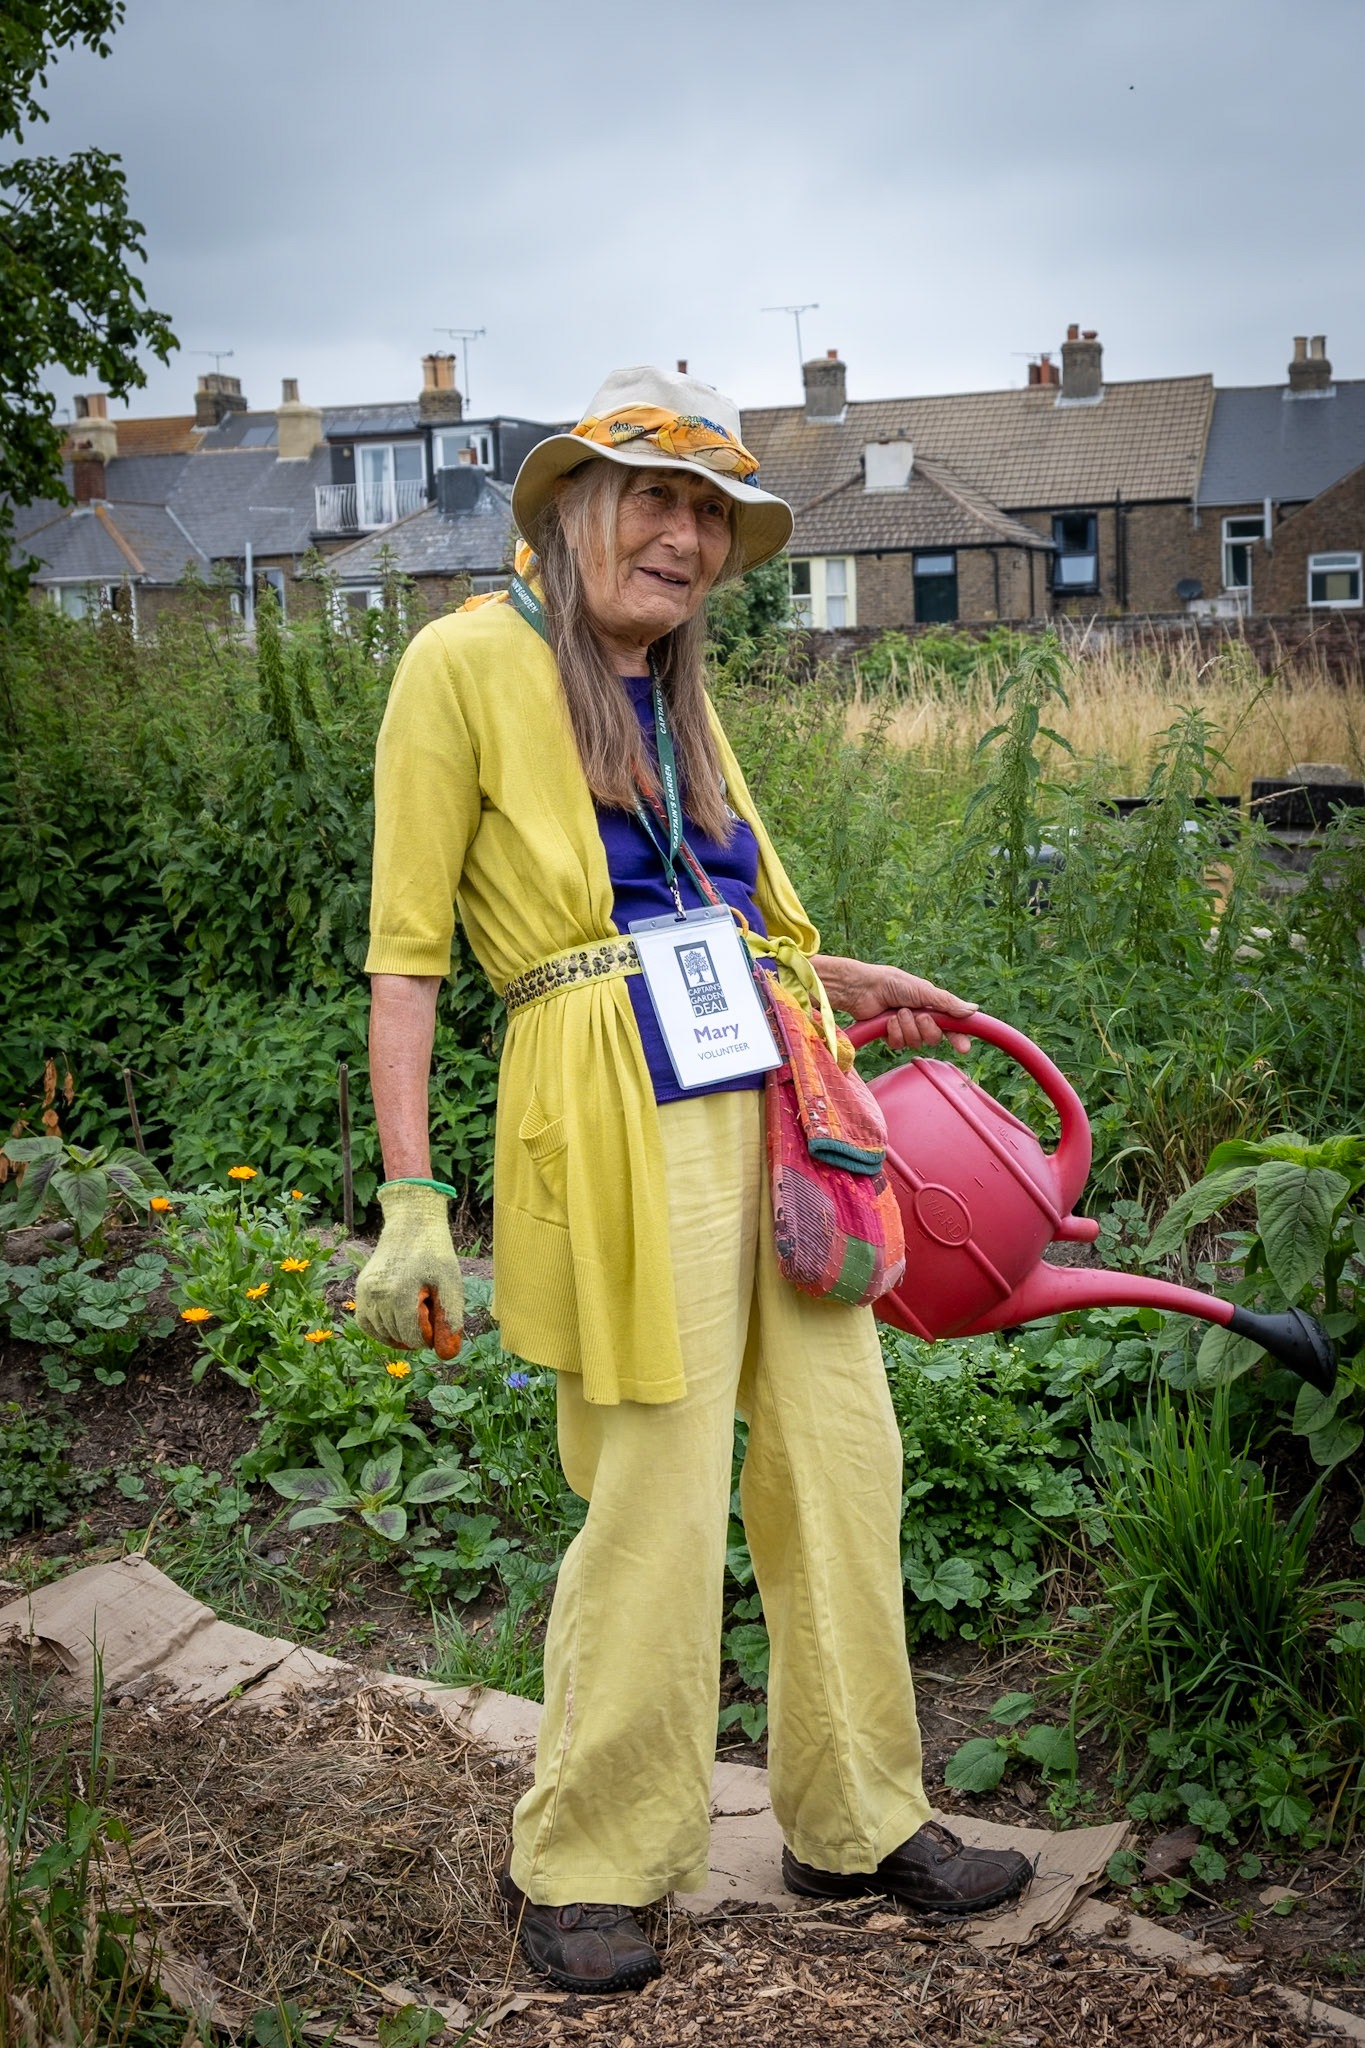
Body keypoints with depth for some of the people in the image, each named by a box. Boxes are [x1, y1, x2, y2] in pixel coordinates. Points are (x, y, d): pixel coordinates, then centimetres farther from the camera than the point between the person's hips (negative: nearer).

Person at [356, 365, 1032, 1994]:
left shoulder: (675, 696, 19)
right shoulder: (472, 660, -2)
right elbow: (406, 948, -5)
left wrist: (838, 981, 22)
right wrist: (408, 1200, -10)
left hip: (769, 1096, 7)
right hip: (621, 1119, -7)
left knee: (843, 1464, 10)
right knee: (658, 1505, -2)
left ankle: (857, 1820, 28)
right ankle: (578, 1868, 19)